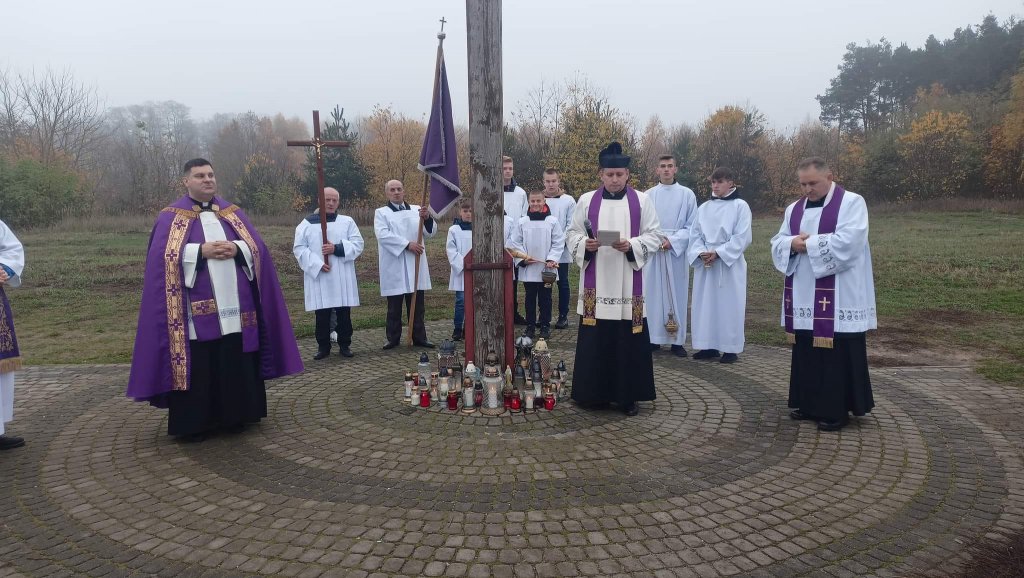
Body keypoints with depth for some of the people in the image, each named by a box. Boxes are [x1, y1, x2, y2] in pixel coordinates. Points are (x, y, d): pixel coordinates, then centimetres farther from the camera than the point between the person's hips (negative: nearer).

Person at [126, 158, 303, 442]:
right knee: (197, 366, -1)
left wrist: (237, 249, -13)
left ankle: (233, 416, 19)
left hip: (234, 307, 4)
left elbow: (257, 247, 6)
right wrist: (201, 251, -17)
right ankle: (192, 423, 9)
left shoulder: (234, 213, 15)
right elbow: (163, 257, -8)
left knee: (236, 365, 7)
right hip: (197, 312, -3)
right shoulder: (171, 217, 5)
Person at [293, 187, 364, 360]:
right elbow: (299, 248, -1)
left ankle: (344, 345, 16)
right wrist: (317, 264, -14)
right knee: (322, 315, 4)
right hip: (318, 276, -1)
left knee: (344, 313, 5)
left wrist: (337, 248, -15)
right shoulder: (307, 223, 5)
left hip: (342, 278, 1)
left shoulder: (347, 221, 8)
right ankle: (323, 346, 16)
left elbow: (358, 244, 0)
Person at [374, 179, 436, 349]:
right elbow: (383, 235, -12)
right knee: (394, 307, 5)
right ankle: (393, 338, 14)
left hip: (415, 266, 3)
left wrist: (427, 218, -18)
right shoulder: (381, 213, 4)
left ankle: (419, 337, 14)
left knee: (417, 305, 7)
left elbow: (430, 232, 4)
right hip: (394, 267, -2)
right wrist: (407, 244, -20)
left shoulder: (416, 210, 12)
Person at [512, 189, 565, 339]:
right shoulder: (522, 222, 2)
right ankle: (530, 326, 18)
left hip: (547, 268, -1)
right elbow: (516, 243, 4)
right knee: (530, 298, 9)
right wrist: (523, 258, -7)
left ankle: (545, 326, 16)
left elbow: (558, 243, -1)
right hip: (528, 269, 1)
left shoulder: (552, 221, -1)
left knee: (545, 298, 7)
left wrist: (552, 259, -10)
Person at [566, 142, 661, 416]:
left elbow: (653, 237, 2)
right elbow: (572, 233, 8)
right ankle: (593, 393, 14)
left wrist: (632, 246, -16)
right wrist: (584, 244, -13)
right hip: (595, 284, 1)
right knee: (595, 339, 3)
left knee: (629, 339, 1)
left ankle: (628, 395, 13)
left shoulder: (642, 201, 5)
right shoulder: (587, 200, 6)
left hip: (628, 284, 0)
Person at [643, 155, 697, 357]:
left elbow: (692, 226, 1)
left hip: (677, 251, -1)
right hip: (653, 251, 1)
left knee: (677, 295, 1)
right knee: (653, 293, 1)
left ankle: (677, 341, 6)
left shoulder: (687, 194, 3)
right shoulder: (649, 195, 5)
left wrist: (672, 241, -12)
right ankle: (653, 338, 9)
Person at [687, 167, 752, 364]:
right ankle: (709, 346, 14)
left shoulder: (740, 206, -2)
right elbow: (694, 234, 7)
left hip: (729, 263, -4)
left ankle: (731, 348, 6)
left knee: (729, 304, -1)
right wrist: (701, 253, -11)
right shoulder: (704, 207, 10)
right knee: (705, 303, 5)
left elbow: (742, 237, -9)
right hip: (705, 263, 5)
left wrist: (718, 253, -15)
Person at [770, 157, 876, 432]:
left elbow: (847, 243, -18)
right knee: (806, 350, 10)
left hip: (838, 298, -6)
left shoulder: (852, 202, -5)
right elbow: (777, 244, 9)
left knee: (837, 353, -2)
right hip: (804, 296, 6)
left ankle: (838, 409, 7)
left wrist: (808, 244, -13)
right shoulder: (794, 209, 14)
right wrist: (793, 244, -13)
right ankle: (809, 403, 22)